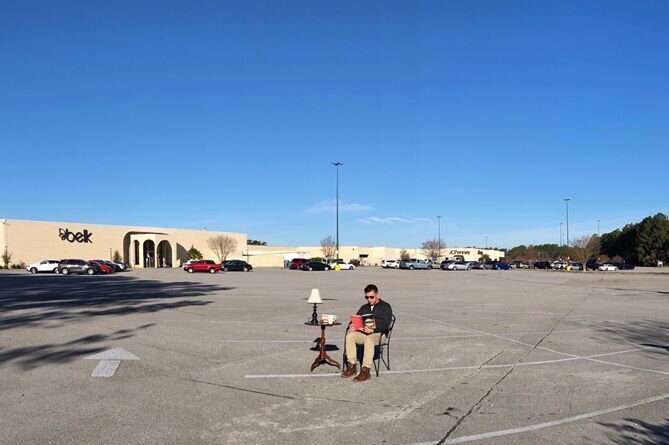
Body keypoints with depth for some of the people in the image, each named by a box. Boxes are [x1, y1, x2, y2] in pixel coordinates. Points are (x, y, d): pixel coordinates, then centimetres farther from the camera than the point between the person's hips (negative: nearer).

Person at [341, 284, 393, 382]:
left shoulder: (385, 307, 9)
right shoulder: (364, 307, 27)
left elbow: (385, 324, -5)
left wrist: (373, 329, -22)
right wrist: (352, 325, -6)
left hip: (378, 333, -5)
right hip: (362, 333, 5)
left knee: (368, 339, -39)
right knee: (350, 336, -26)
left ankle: (365, 371, -38)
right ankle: (352, 366, -22)